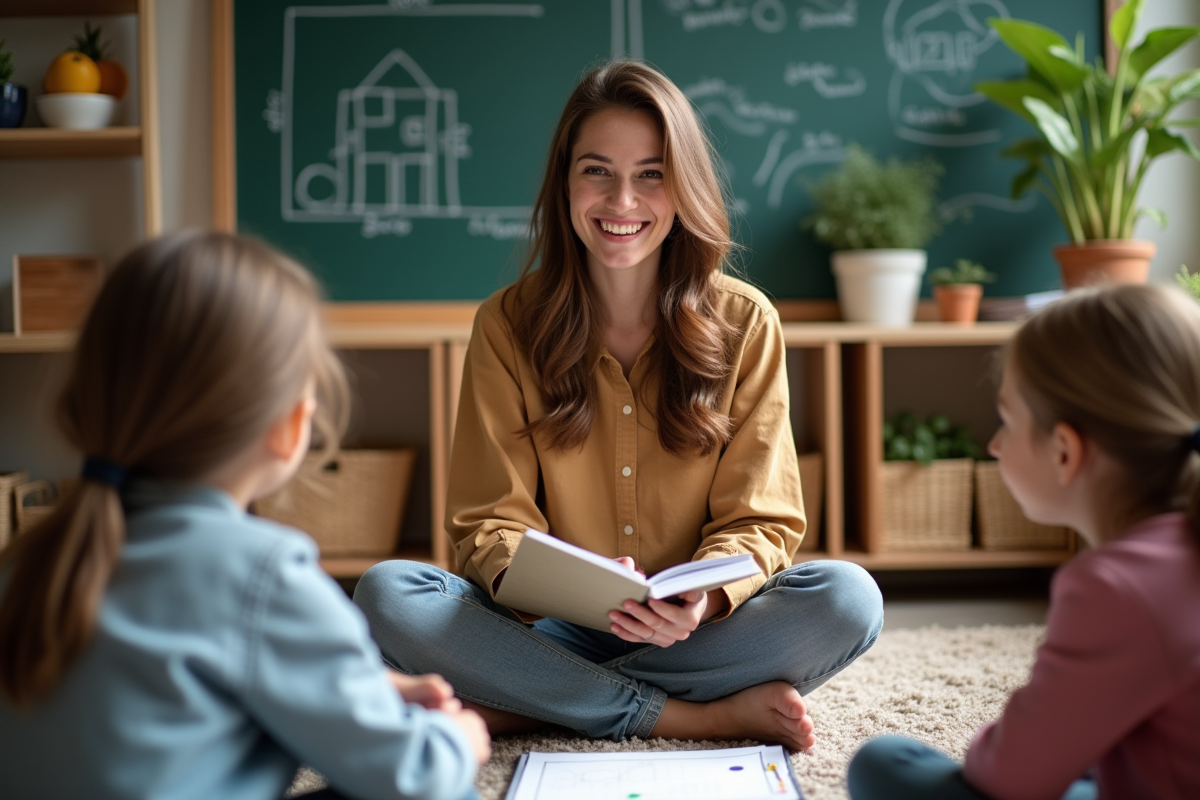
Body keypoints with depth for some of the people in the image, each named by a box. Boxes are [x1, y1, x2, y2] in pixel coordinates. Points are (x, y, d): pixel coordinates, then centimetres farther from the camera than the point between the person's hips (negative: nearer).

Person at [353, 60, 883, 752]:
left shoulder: (744, 323, -1)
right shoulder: (509, 326, -1)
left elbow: (759, 521, -3)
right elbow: (490, 522, -3)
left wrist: (702, 602, -26)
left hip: (689, 632, 0)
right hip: (550, 629, 0)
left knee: (850, 598, -27)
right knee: (386, 594, -26)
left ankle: (525, 706, -21)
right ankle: (702, 715, -21)